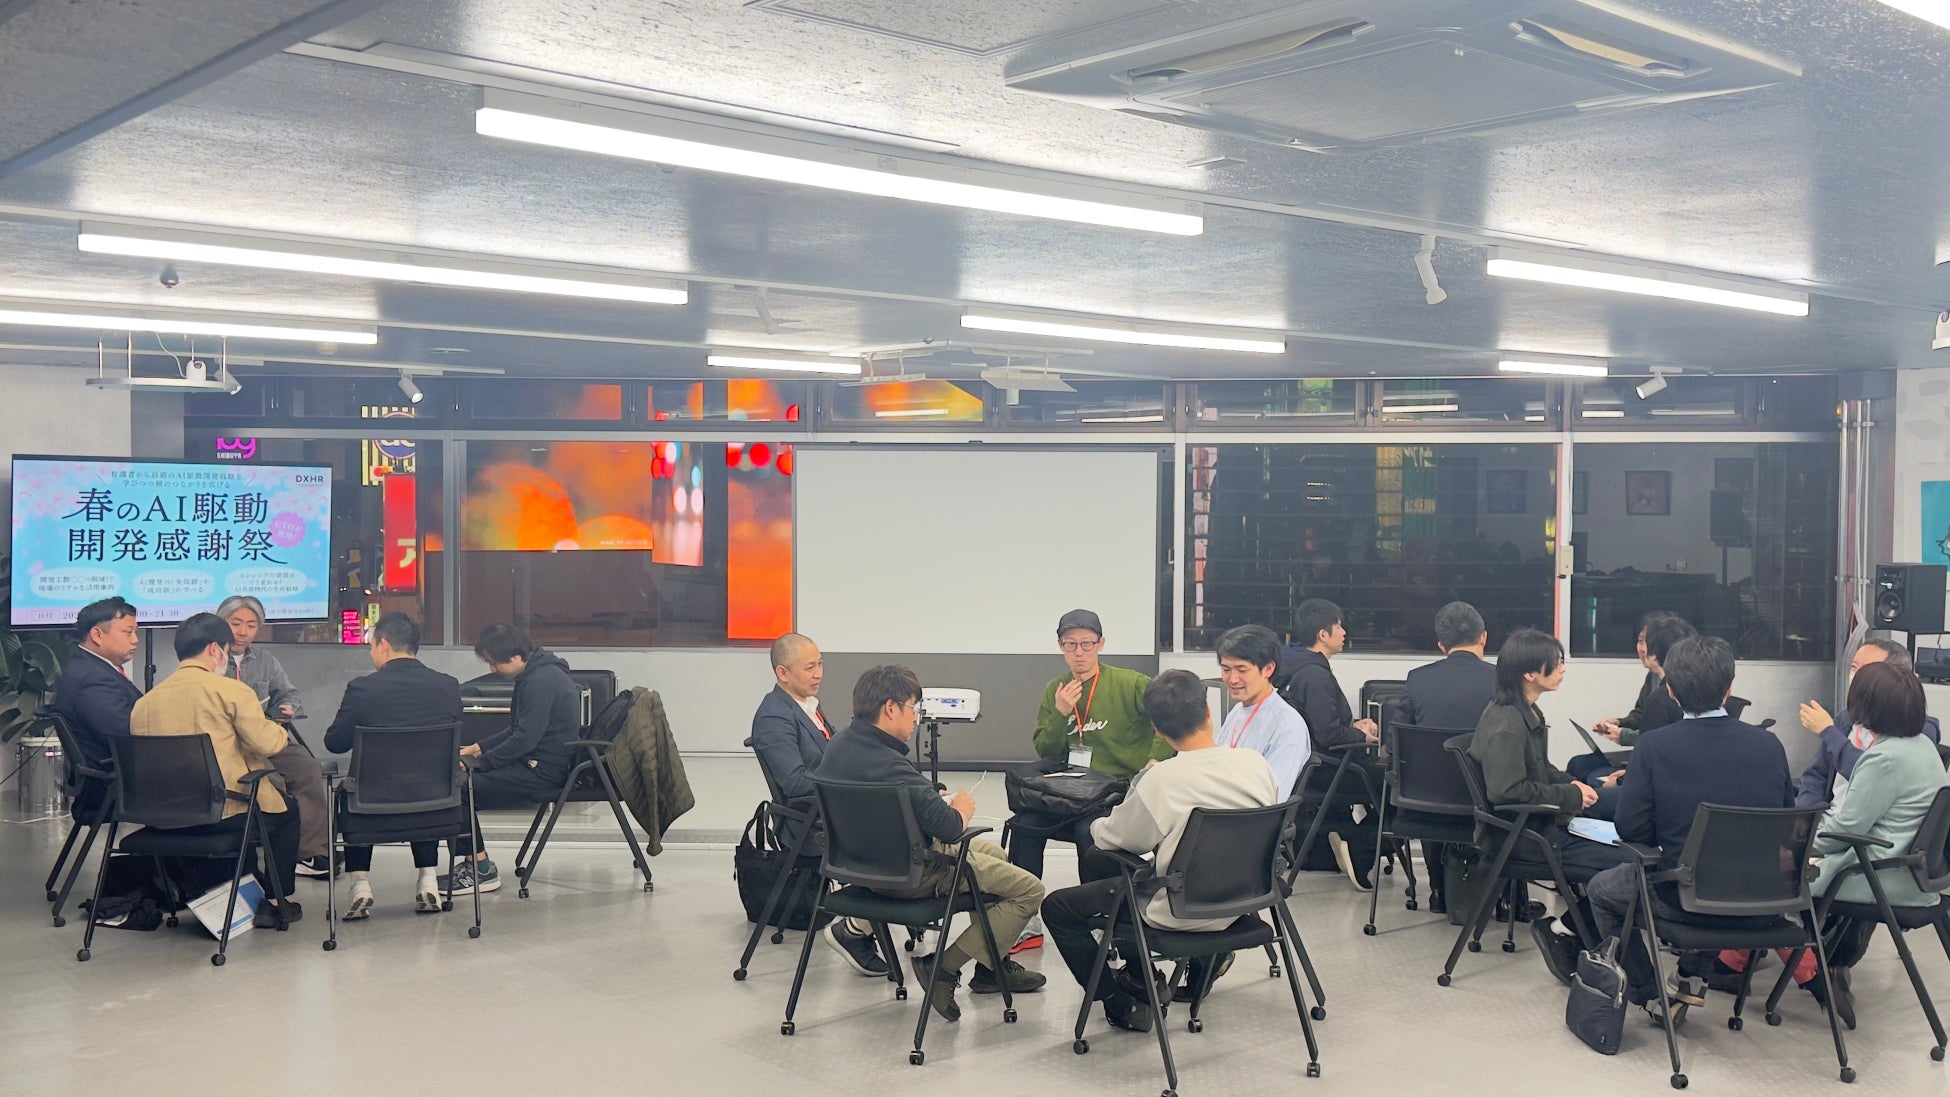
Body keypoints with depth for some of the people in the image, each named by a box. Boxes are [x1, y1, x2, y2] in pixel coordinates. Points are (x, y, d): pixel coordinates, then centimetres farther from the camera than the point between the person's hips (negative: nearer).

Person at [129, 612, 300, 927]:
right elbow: (265, 744, -13)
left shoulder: (144, 701, 6)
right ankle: (277, 903, 21)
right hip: (225, 812, -6)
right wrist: (282, 733, 11)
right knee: (287, 809, 23)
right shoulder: (231, 690, -9)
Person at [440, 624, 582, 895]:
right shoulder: (534, 675, 14)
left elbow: (524, 740, -23)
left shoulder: (542, 682, -19)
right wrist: (479, 747, 16)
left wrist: (478, 764, -17)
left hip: (543, 771, -11)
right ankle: (470, 862, 11)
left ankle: (480, 870, -5)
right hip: (533, 764, 11)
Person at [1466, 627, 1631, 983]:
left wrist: (1570, 783, 5)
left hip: (1542, 823, 10)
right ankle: (1568, 934, -1)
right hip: (1524, 837, -10)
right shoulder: (1506, 724, -19)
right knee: (1624, 866, -16)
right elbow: (1506, 790, -28)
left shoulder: (1528, 713, 11)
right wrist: (1569, 796, -18)